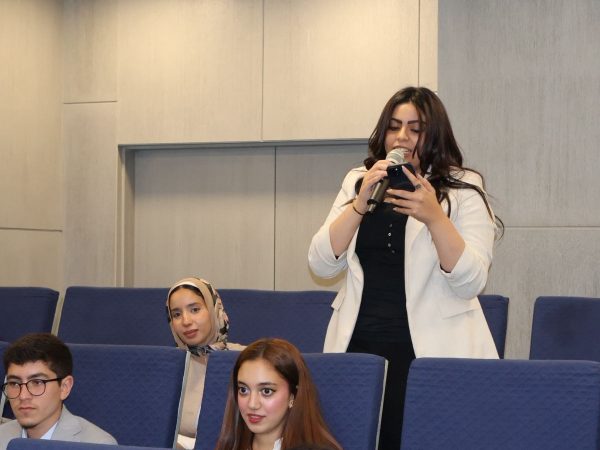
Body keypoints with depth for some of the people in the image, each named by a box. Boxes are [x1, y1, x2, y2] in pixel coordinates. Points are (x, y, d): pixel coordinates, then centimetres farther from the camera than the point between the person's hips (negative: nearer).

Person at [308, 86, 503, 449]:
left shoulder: (463, 189, 0)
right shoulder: (357, 181, 10)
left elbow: (471, 282, -10)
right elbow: (322, 265, 0)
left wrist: (433, 216, -23)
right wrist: (361, 204, -12)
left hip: (432, 350, -3)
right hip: (359, 344, 3)